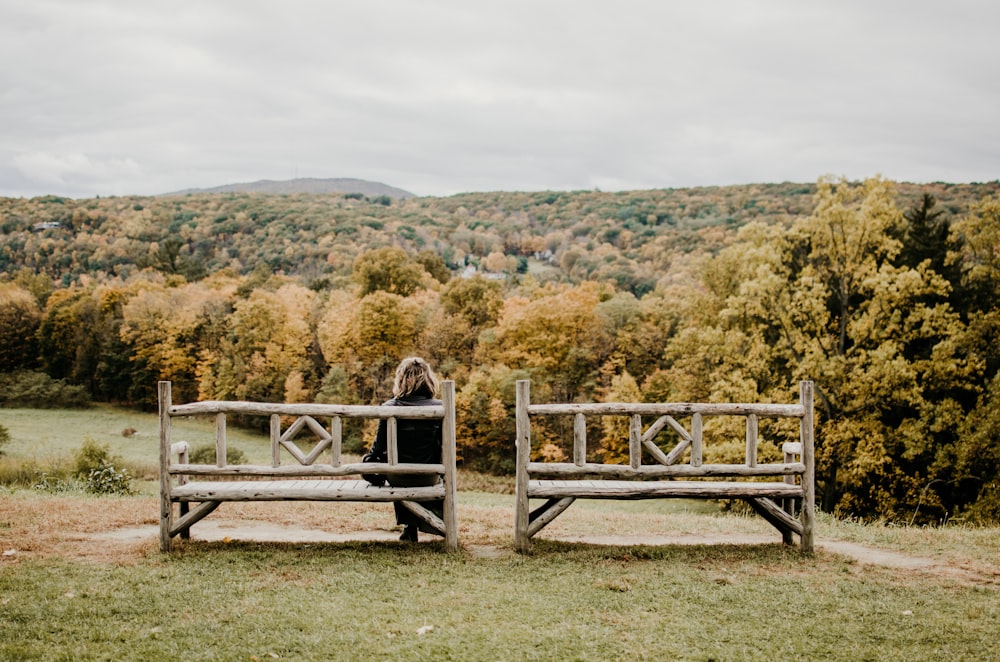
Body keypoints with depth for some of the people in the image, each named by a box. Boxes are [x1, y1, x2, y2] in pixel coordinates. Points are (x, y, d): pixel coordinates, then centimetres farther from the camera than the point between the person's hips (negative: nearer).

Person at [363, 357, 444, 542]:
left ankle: (409, 526, 35)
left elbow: (380, 444, -5)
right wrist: (441, 469, 14)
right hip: (428, 478, 0)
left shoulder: (389, 407, -11)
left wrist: (368, 460, 16)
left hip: (397, 478, 0)